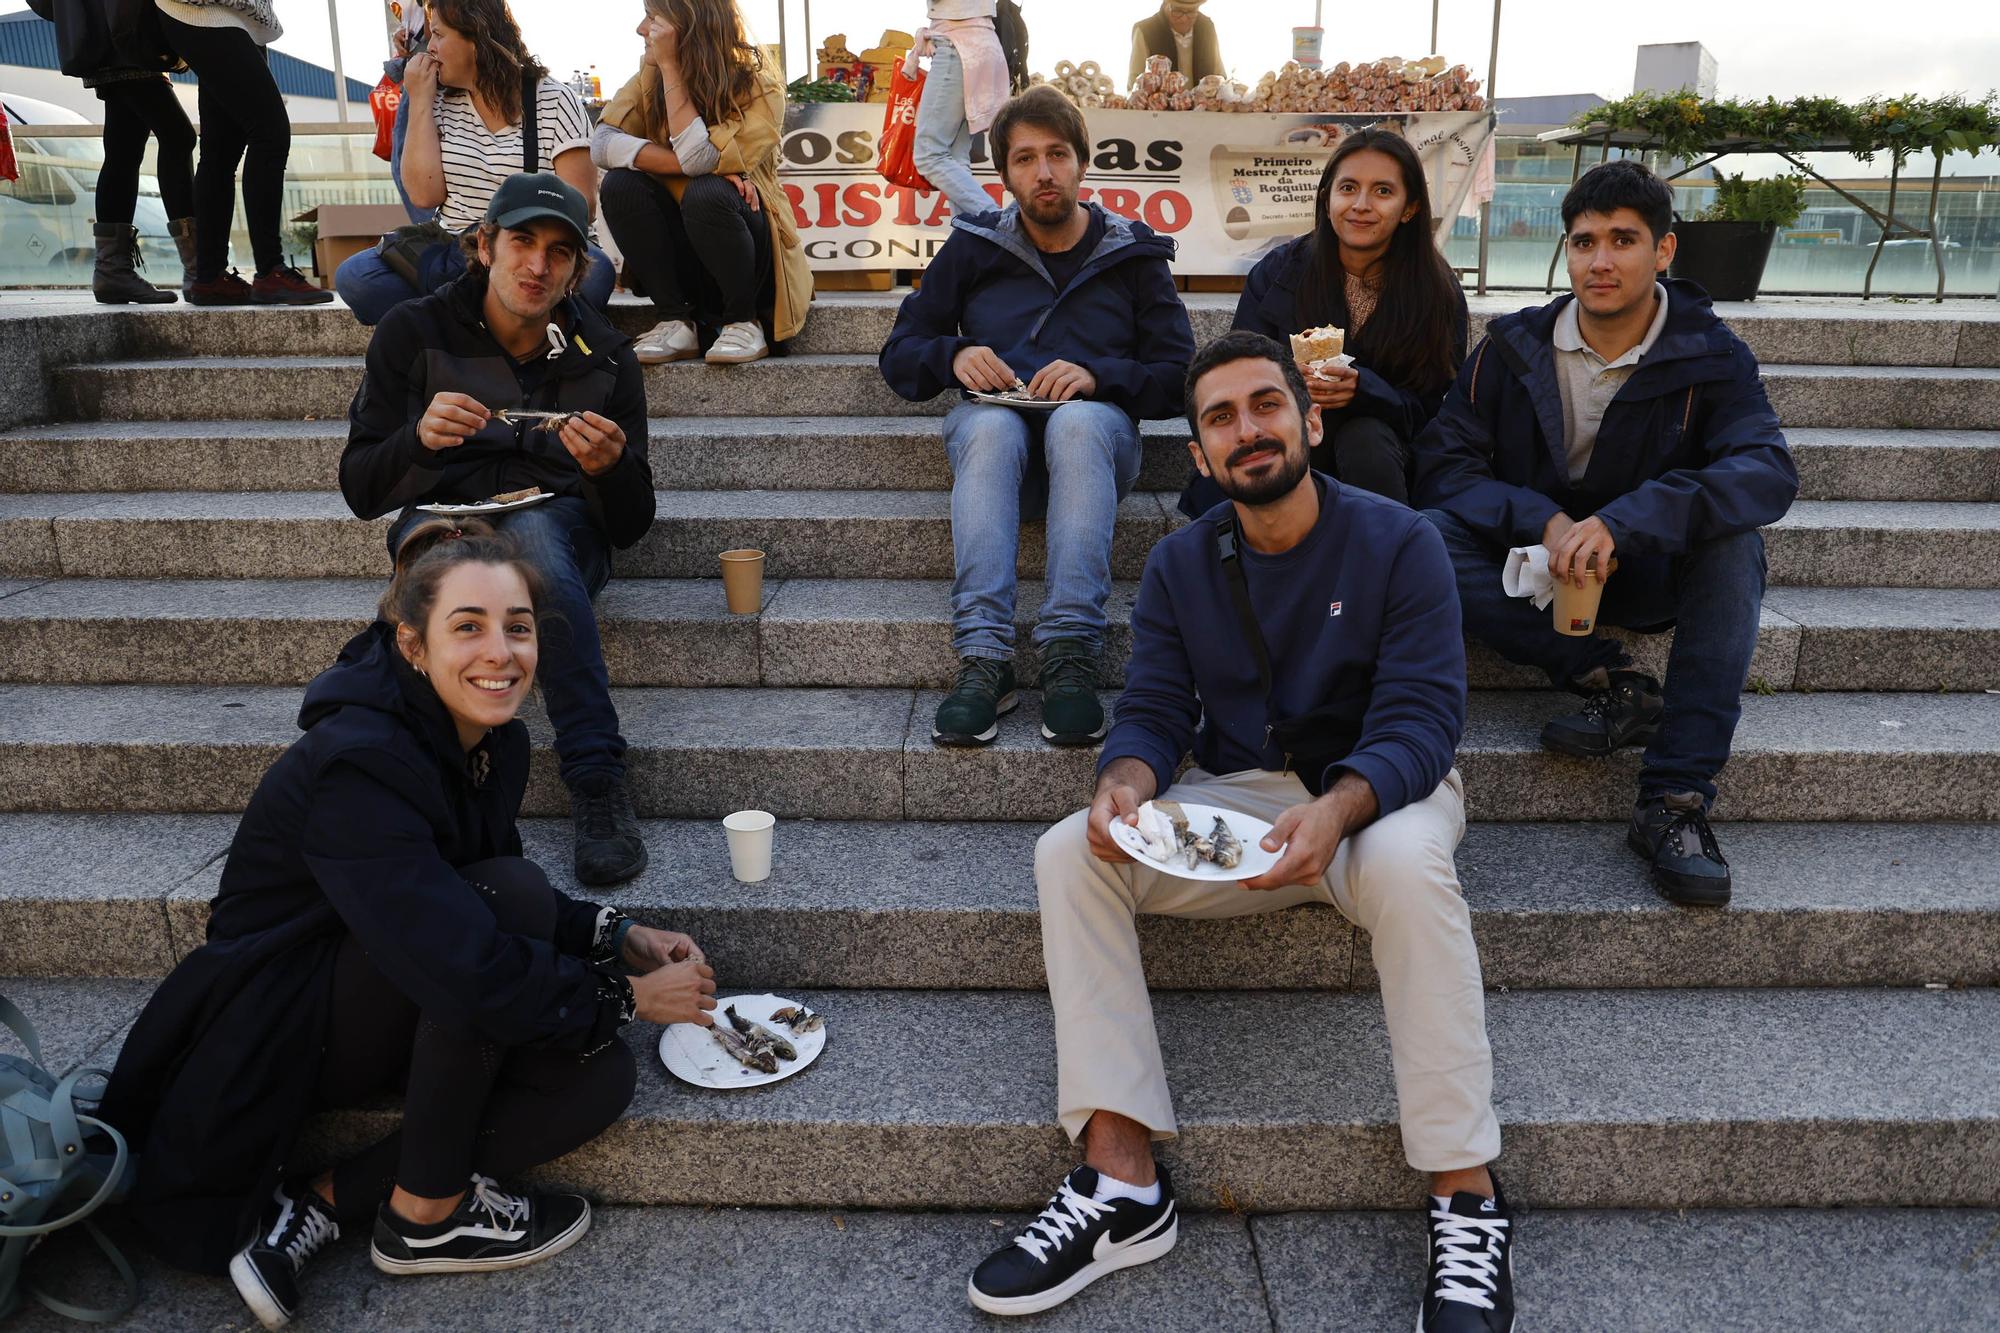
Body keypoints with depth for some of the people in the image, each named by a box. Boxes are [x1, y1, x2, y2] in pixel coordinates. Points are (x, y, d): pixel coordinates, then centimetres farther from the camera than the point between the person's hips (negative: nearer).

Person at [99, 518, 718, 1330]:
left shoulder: (495, 741, -4)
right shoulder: (356, 763, -30)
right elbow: (469, 972, -37)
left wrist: (620, 939, -4)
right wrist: (628, 996, -23)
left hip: (384, 1009, 8)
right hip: (279, 1034, -7)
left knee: (599, 1079, -13)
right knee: (512, 893, -29)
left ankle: (318, 1204, -3)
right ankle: (427, 1214, -13)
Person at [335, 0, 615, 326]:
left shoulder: (554, 102, -1)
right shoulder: (441, 104, 10)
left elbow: (581, 204, -9)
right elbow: (424, 195, -2)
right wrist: (419, 102, -2)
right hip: (453, 254, 3)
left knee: (592, 273, -38)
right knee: (353, 277, -19)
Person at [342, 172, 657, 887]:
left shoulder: (604, 356, 0)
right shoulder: (414, 332, -1)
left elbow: (631, 528, -1)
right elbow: (360, 492, -3)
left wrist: (610, 469, -25)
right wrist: (419, 438, -25)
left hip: (560, 522, 0)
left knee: (533, 533, -38)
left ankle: (597, 783, -38)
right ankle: (596, 773, -34)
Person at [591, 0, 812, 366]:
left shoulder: (759, 85, -13)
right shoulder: (649, 78, 0)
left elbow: (698, 158, -27)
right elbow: (601, 144, -17)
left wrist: (671, 67, -23)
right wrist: (697, 165, -27)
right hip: (678, 251, 4)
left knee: (706, 193, -33)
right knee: (620, 184, -20)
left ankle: (743, 321, -12)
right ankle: (675, 321, -11)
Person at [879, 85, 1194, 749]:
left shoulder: (1132, 254, 11)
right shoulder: (972, 247, 13)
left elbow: (1178, 375, 3)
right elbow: (898, 355, 11)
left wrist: (1097, 376, -16)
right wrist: (953, 356, -11)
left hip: (1095, 429, 0)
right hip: (997, 435, 1)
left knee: (1079, 420, -36)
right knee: (990, 423, -35)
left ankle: (1070, 656, -44)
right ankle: (983, 658, -44)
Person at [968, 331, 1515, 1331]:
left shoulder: (1397, 543, -7)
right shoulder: (1180, 564, 5)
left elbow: (1421, 717, -15)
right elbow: (1153, 710, 0)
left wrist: (1336, 808, -36)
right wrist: (1127, 781, -26)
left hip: (1377, 791, -3)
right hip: (1236, 798, 4)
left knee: (1406, 864, -39)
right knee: (1069, 853, -20)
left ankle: (1467, 1199, -26)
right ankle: (1122, 1182, -22)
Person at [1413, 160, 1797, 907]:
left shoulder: (1710, 356, -7)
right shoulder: (1513, 348, -2)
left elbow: (1770, 472, -24)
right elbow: (1443, 465, -10)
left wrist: (1621, 523, -40)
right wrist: (1545, 521, -29)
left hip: (1650, 574, -1)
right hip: (1533, 562, 1)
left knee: (1733, 542, -33)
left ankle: (1675, 803, -34)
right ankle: (1611, 683, -27)